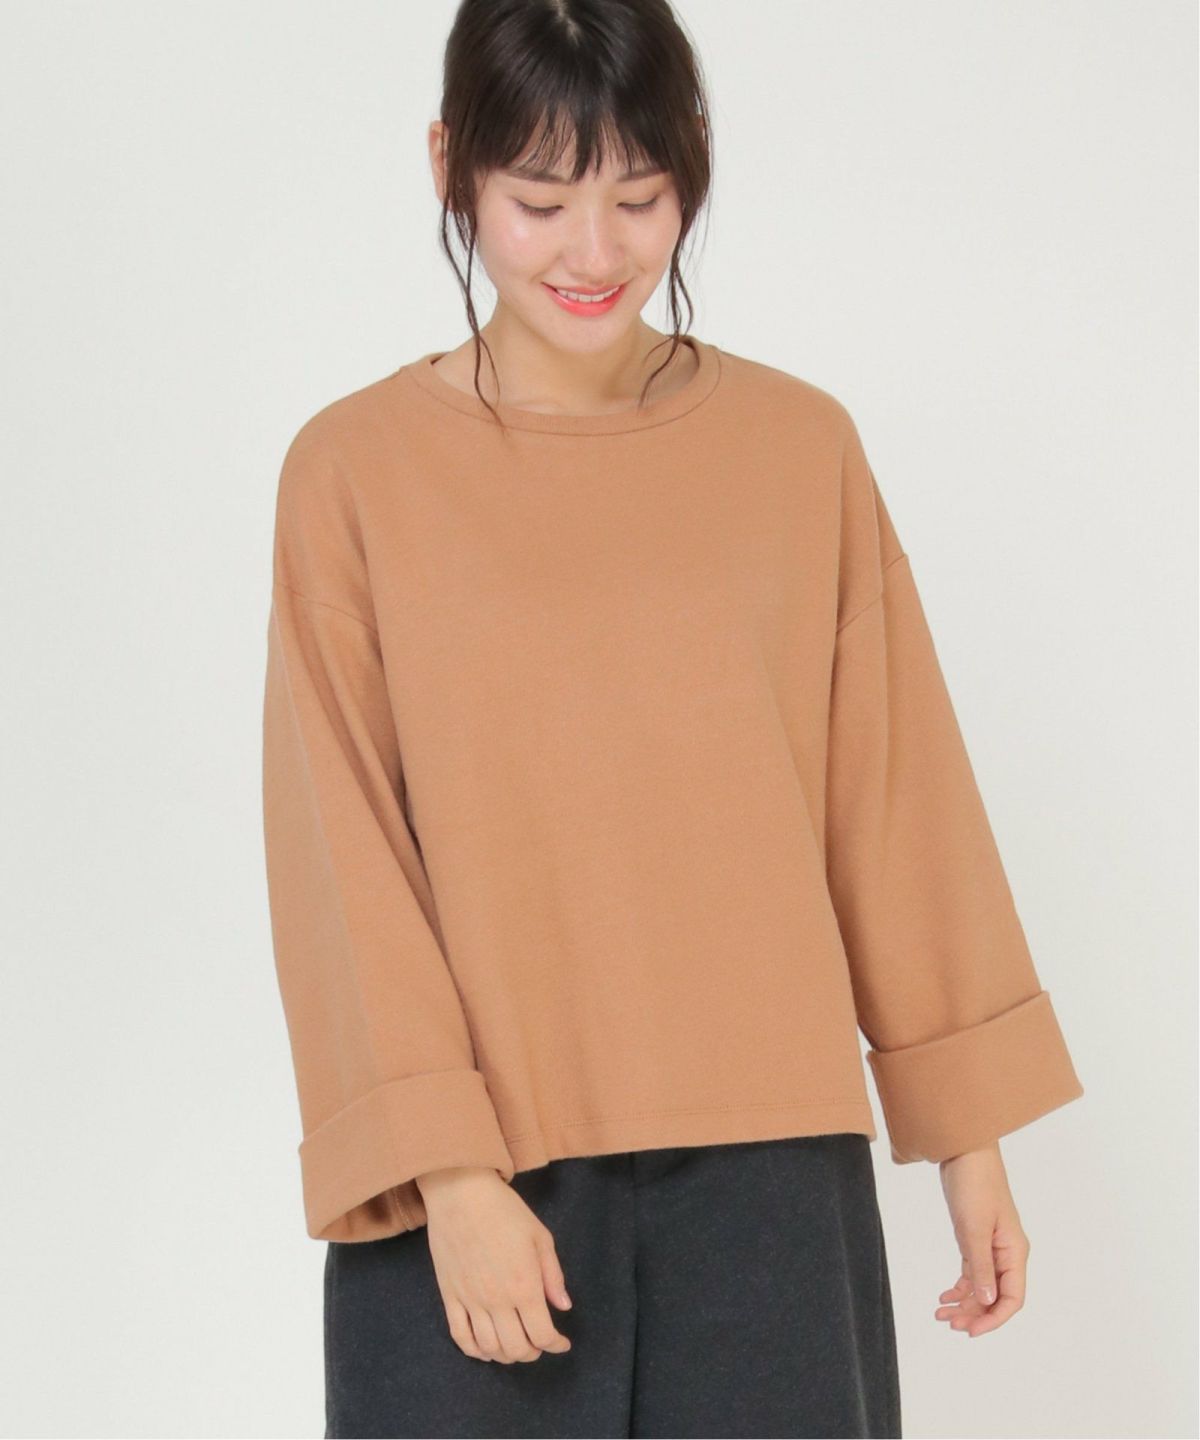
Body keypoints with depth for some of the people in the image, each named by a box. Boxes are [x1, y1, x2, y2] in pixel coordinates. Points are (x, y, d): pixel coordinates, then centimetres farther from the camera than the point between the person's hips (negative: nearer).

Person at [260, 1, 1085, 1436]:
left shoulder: (800, 446, 2)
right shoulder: (356, 470, -3)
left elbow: (896, 803, 5)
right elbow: (345, 855, -5)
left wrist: (970, 1134, 7)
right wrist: (450, 1172, -12)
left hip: (767, 1161, 1)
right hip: (480, 1172, -1)